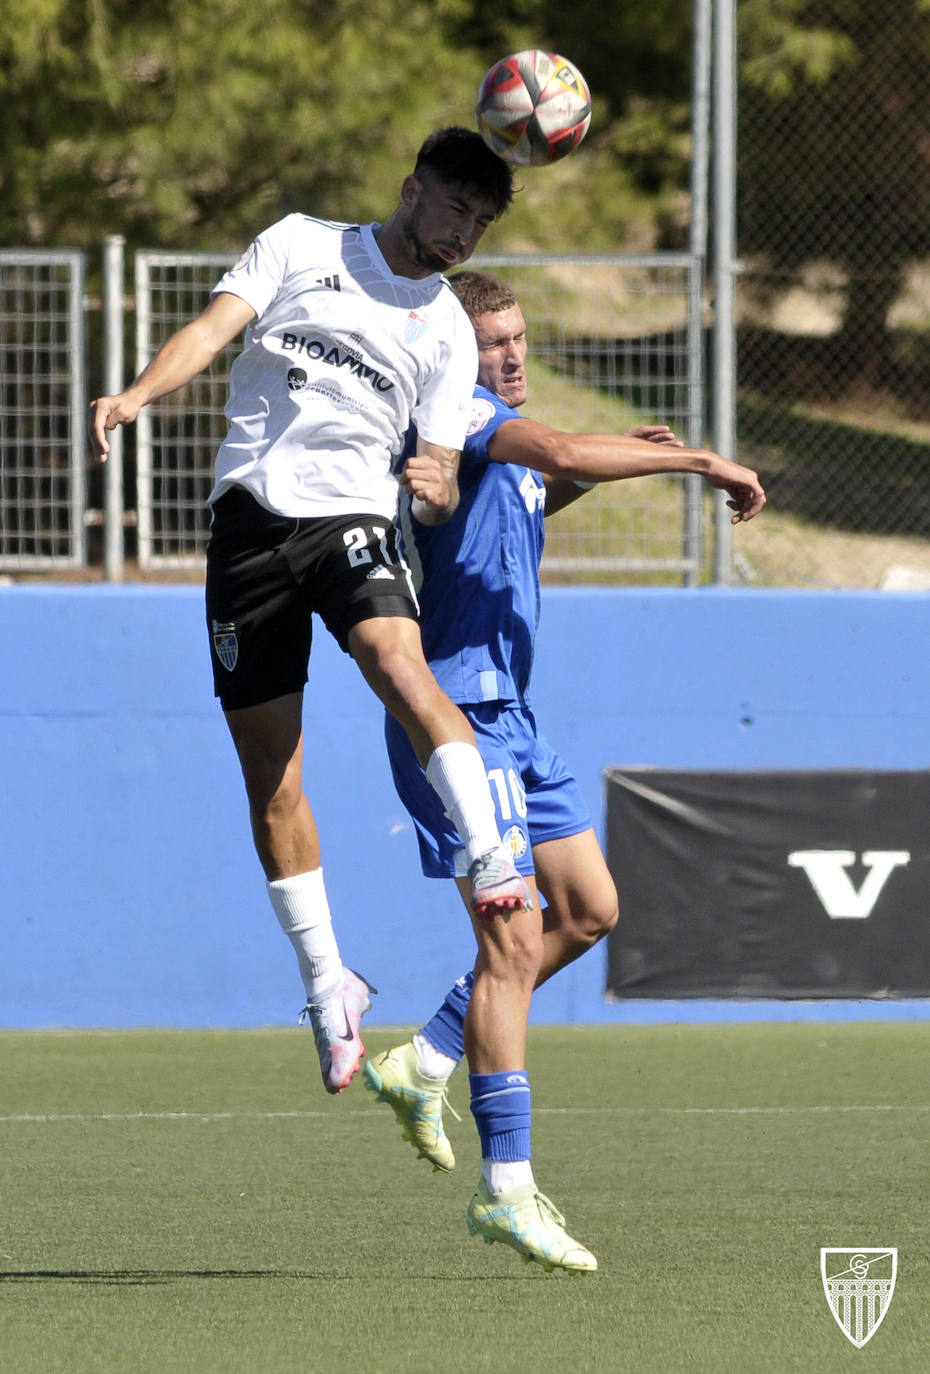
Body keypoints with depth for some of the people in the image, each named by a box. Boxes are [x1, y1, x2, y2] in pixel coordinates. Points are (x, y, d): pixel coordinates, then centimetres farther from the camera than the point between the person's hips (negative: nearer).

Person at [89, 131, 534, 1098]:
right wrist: (138, 394, -22)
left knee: (398, 661, -33)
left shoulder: (447, 330, 13)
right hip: (251, 512, 0)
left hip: (354, 518, 0)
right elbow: (213, 330, -3)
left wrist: (437, 487, -14)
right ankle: (326, 982, 11)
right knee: (270, 774, 0)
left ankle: (494, 859, -40)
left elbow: (439, 489, 11)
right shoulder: (299, 246, 10)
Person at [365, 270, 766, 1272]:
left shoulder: (492, 437, 16)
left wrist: (602, 466, 17)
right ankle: (505, 1188, -13)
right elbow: (560, 451, -31)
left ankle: (423, 1064, 20)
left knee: (587, 909, 13)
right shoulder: (453, 410, -14)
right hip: (457, 715, -10)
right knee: (514, 939, -13)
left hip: (507, 717, 10)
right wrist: (700, 462, -26)